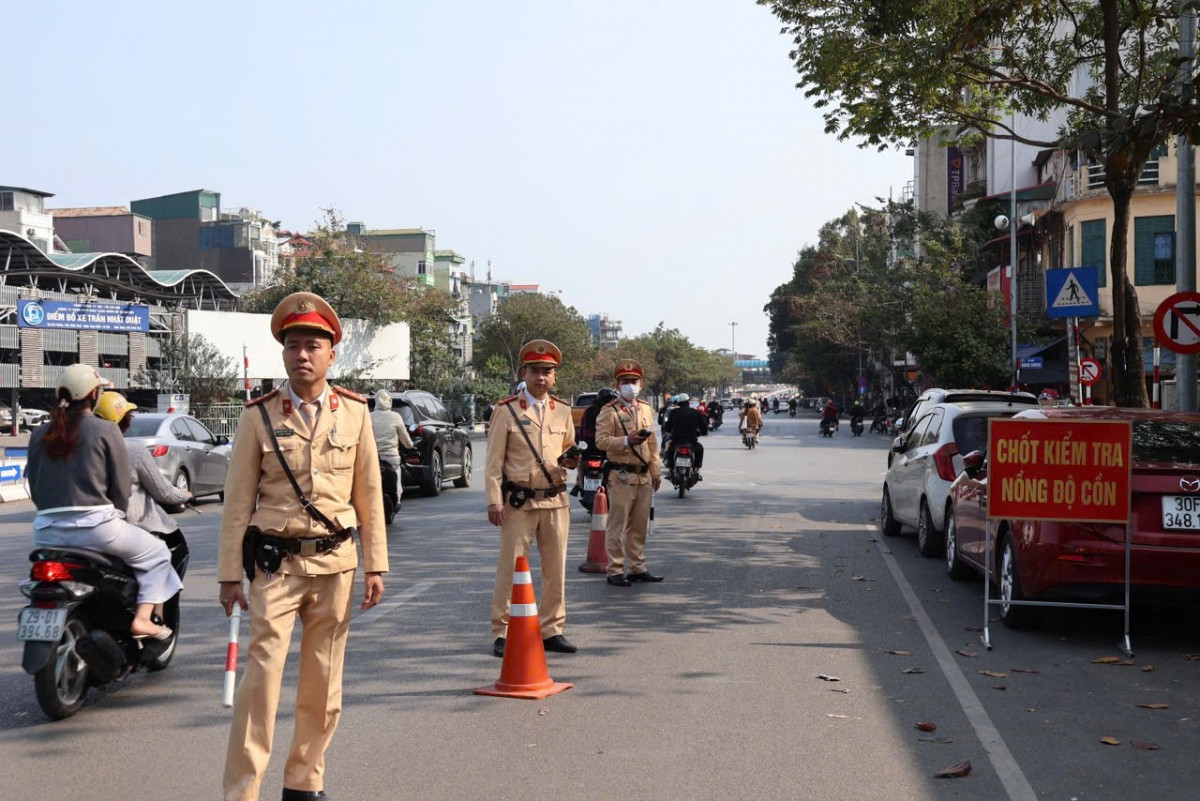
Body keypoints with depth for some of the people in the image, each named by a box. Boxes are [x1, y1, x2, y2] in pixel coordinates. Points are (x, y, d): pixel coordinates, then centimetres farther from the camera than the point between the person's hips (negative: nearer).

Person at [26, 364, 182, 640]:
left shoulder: (39, 434, 11)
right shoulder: (105, 431, -2)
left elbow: (35, 487, 15)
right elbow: (121, 487, -1)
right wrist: (116, 517, 15)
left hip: (47, 531, 5)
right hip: (94, 523, -5)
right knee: (156, 553, 13)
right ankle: (143, 617, -3)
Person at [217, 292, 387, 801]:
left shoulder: (354, 412, 4)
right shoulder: (259, 416, -1)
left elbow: (369, 493, 7)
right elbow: (238, 500, 1)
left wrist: (375, 565, 5)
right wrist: (229, 574, -1)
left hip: (335, 563, 2)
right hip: (276, 563, -2)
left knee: (323, 682, 9)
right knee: (262, 676, -8)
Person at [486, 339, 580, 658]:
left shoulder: (563, 411, 10)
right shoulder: (507, 410, -2)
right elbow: (494, 461, -2)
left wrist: (572, 462, -3)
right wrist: (494, 501, -9)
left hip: (556, 502, 4)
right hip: (519, 501, -4)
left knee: (556, 570, 8)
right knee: (510, 568, -3)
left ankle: (552, 631, 18)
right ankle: (502, 634, 6)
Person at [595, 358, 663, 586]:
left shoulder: (646, 409, 15)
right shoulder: (609, 411, -6)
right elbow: (601, 441, -15)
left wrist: (655, 471, 14)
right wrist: (627, 441, -25)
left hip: (643, 476, 7)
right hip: (621, 476, -6)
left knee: (639, 526, 12)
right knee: (617, 526, -3)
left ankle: (637, 567, 21)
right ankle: (615, 571, 2)